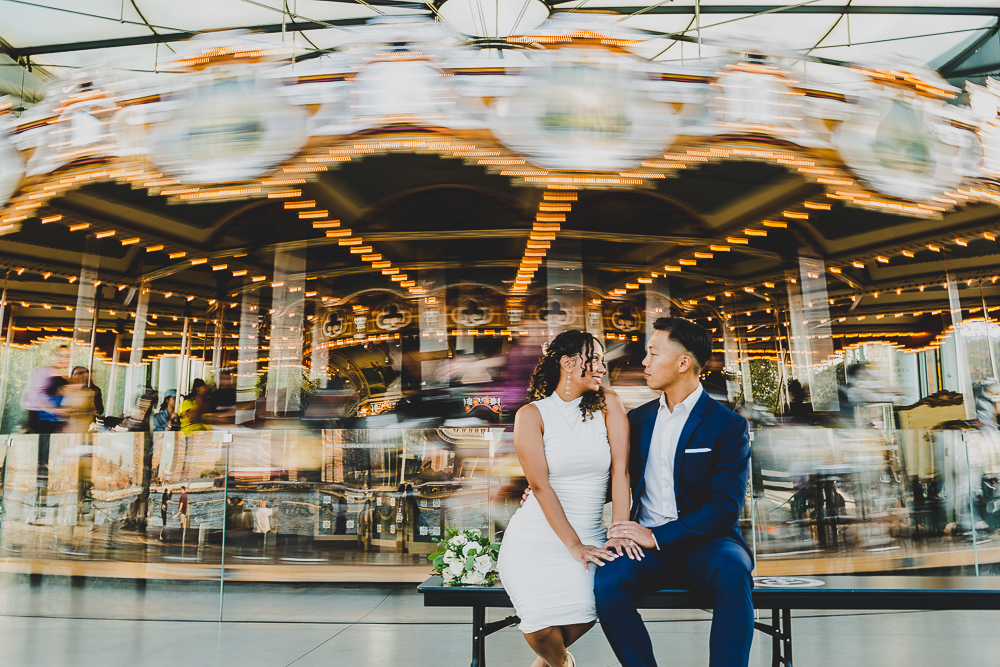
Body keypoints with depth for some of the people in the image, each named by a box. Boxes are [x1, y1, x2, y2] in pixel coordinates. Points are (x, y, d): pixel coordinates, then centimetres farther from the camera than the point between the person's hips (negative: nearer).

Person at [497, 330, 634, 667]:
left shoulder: (608, 405, 5)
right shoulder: (531, 415, -2)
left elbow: (620, 470, -3)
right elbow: (540, 485, -9)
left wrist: (620, 533, -14)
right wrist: (574, 547, -16)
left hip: (589, 536, 2)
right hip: (535, 535, -2)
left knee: (582, 606, -29)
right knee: (543, 622, -26)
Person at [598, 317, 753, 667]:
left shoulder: (728, 425, -2)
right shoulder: (639, 418, 14)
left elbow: (725, 508, -11)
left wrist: (657, 536, -19)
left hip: (704, 543, -3)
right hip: (648, 546, 3)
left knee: (733, 572, -36)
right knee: (607, 581, -28)